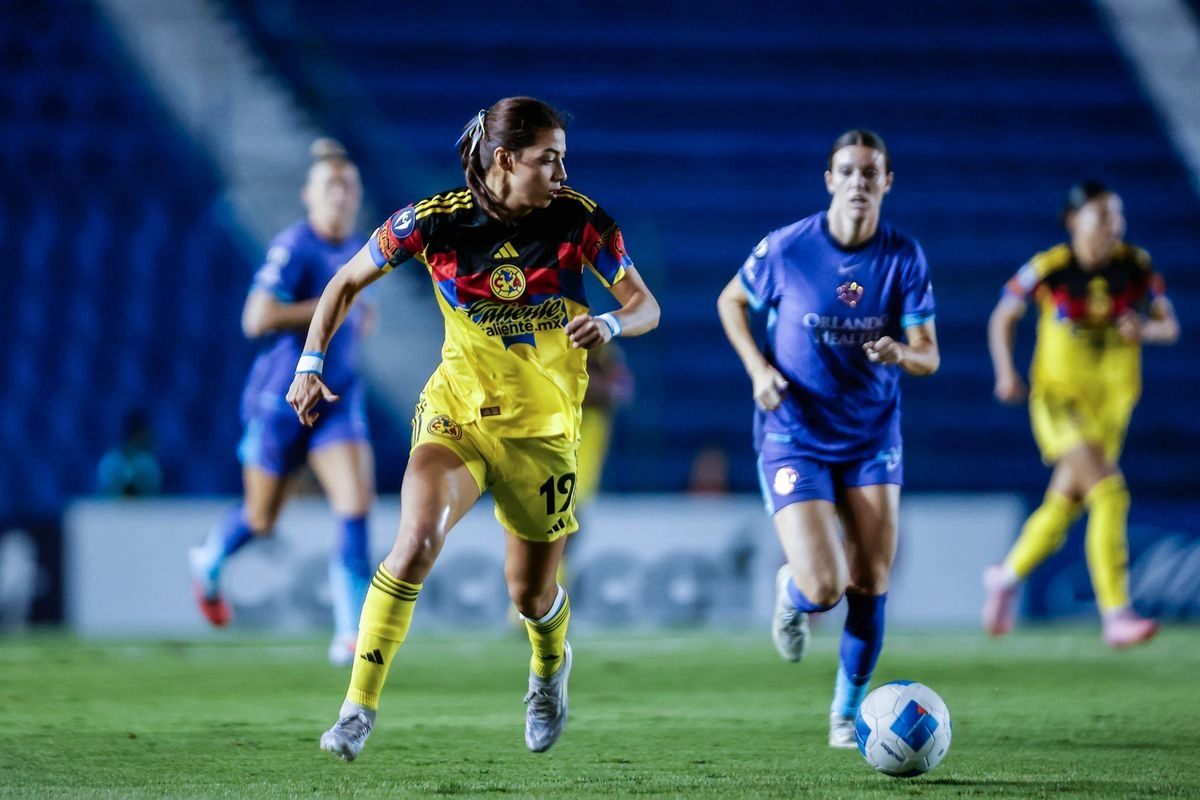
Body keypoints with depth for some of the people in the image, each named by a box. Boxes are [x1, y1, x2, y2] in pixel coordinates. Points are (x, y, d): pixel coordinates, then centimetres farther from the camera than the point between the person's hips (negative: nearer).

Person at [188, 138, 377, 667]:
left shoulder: (357, 250, 7)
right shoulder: (294, 246, -17)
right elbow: (257, 320, -27)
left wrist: (354, 325, 8)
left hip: (339, 399, 5)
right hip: (281, 399, -5)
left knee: (357, 502, -15)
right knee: (262, 520, 11)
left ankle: (351, 632, -16)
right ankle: (208, 562, 45)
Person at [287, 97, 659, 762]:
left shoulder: (579, 220, -11)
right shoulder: (434, 221, -12)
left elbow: (646, 306, -5)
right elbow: (346, 283, 2)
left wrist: (610, 323, -27)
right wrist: (311, 364, -9)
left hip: (542, 427, 1)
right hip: (455, 410, -1)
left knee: (531, 594, 10)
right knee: (416, 541, -27)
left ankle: (550, 666, 48)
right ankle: (358, 708, -19)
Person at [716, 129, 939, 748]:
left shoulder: (904, 257, -7)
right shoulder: (786, 248, -12)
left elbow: (929, 357, -6)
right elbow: (732, 301, 7)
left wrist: (901, 353, -30)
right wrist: (759, 368, -8)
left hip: (873, 439, 3)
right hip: (795, 438, -3)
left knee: (869, 585, 0)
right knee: (823, 589, -15)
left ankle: (849, 712, 22)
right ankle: (791, 594, 24)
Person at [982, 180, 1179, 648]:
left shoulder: (1136, 266, -2)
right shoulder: (1049, 269, -10)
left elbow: (1170, 326, 6)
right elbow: (1003, 318, 4)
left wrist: (1145, 330, -16)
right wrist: (1005, 372, -10)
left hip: (1113, 400, 4)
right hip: (1059, 396, -4)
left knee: (1065, 504, 13)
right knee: (1109, 495, -21)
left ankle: (1006, 576, 39)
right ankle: (1116, 615, -21)